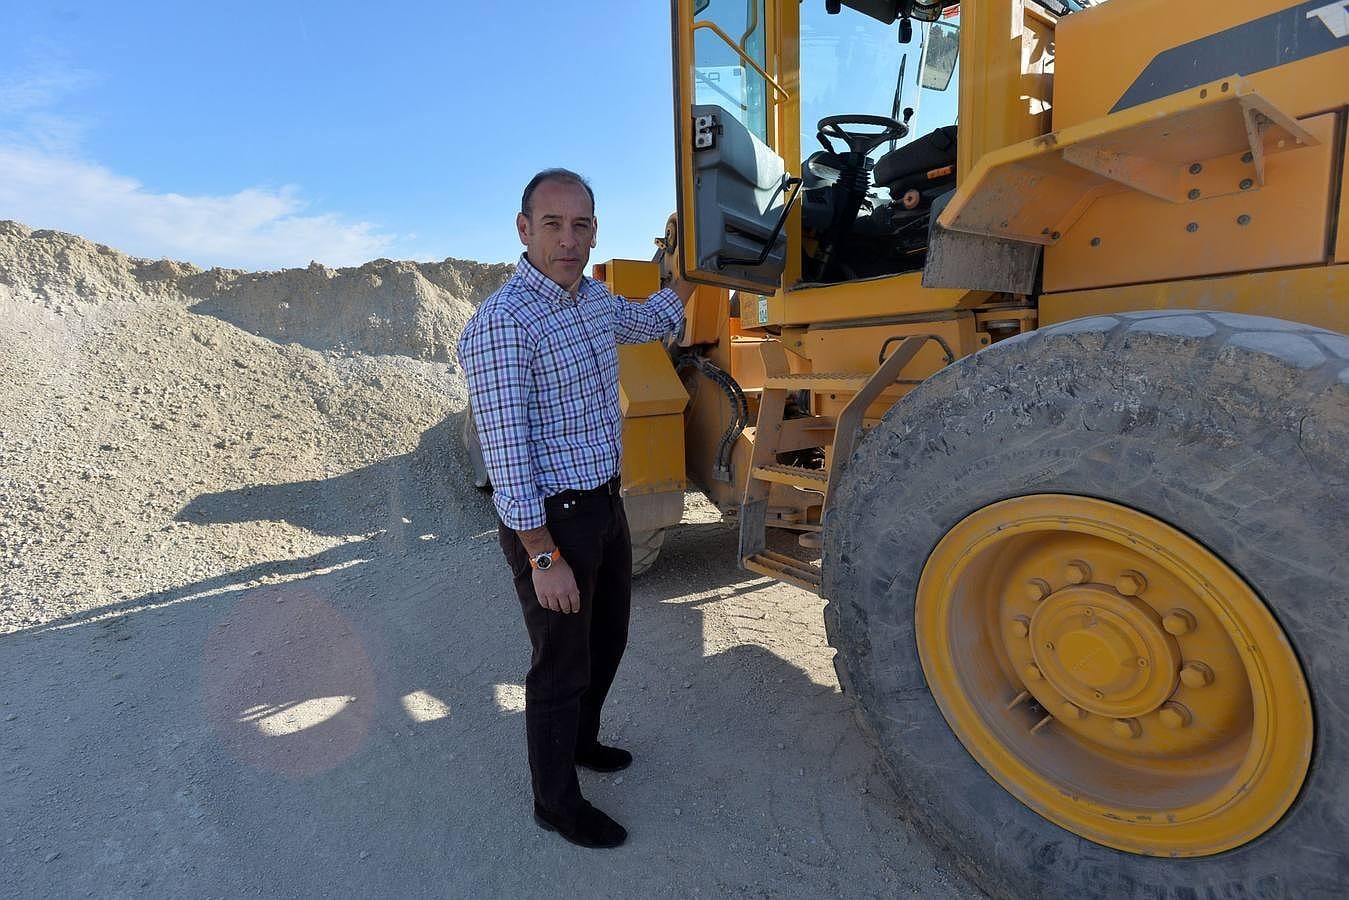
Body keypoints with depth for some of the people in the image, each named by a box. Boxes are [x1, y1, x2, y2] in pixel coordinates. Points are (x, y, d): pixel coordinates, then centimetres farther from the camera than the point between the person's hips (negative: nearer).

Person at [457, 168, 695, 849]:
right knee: (562, 664, 10)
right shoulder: (503, 323, -22)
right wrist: (543, 558, -22)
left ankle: (580, 740, 52)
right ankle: (556, 803, 35)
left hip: (605, 505, 9)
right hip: (551, 521, -8)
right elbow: (507, 454, -23)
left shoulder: (594, 299, 5)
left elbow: (651, 321, 28)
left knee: (607, 639, 25)